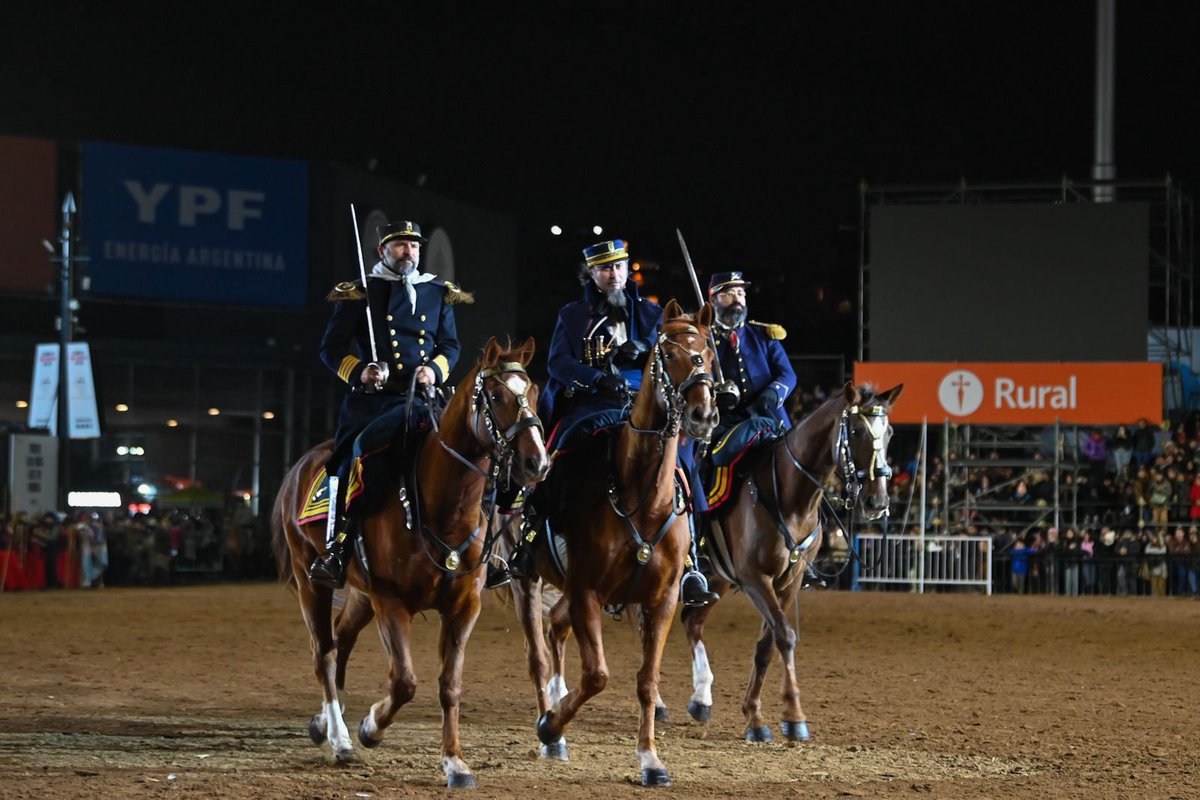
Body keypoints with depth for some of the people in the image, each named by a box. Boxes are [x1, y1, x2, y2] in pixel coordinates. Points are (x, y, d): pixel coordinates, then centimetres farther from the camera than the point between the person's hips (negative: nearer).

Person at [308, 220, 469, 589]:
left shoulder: (439, 294, 16)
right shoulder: (359, 295, 6)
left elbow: (451, 345, 19)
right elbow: (331, 348, 5)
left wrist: (435, 370, -2)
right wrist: (359, 372, -13)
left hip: (421, 398, 3)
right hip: (372, 398, -3)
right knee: (354, 459, -23)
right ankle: (335, 550, -21)